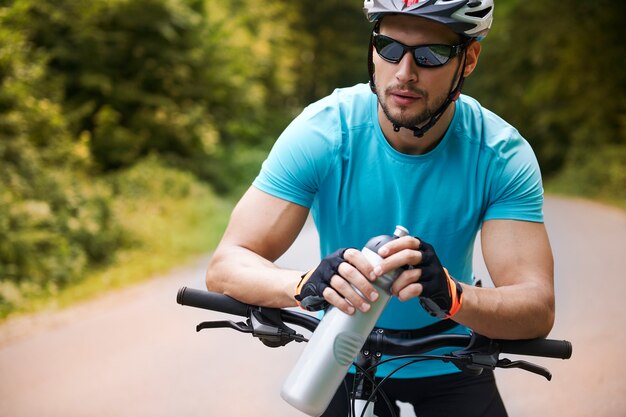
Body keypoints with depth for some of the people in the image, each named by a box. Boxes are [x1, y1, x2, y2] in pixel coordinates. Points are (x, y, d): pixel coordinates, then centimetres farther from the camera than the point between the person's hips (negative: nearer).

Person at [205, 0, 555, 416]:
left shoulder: (503, 155, -22)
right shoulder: (322, 132, -24)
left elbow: (538, 311, -28)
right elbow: (225, 265, -27)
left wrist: (450, 295, -49)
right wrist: (307, 285, -49)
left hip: (449, 365, 1)